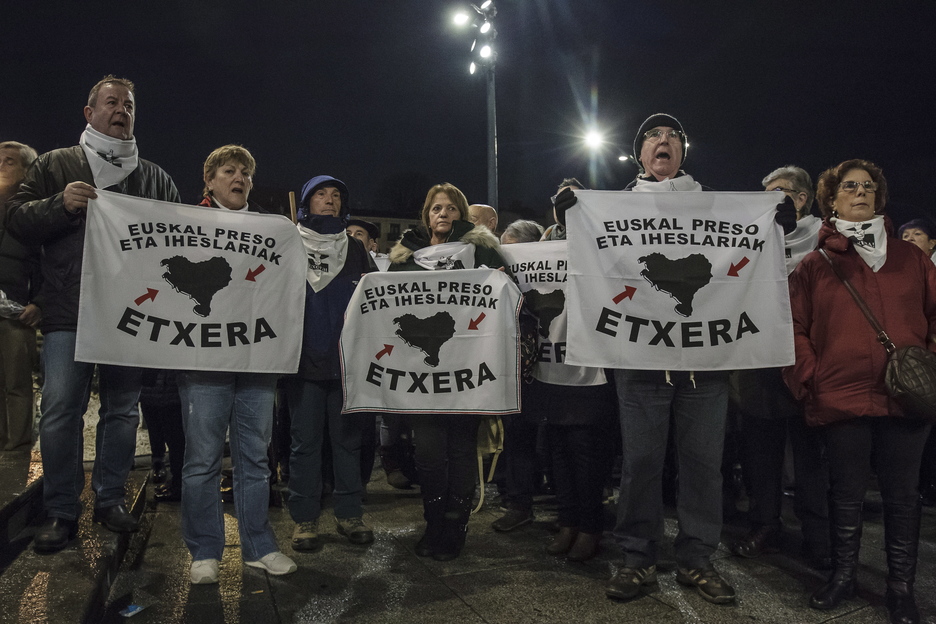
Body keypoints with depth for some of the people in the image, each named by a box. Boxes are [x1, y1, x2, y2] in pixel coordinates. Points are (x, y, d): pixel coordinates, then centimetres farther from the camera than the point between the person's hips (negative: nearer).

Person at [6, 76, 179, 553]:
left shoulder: (154, 178, 17)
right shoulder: (56, 165, 12)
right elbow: (18, 219, 5)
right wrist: (60, 205, -13)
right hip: (68, 312, -2)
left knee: (123, 408, 7)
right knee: (61, 410, -4)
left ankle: (110, 498, 20)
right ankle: (60, 511, 8)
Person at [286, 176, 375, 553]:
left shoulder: (355, 249, 16)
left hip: (347, 359, 2)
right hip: (306, 358, -2)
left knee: (348, 437, 5)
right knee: (306, 440, 1)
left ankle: (349, 514, 14)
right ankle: (304, 518, 9)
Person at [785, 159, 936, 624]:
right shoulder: (815, 264, 6)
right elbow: (795, 328, 4)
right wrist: (809, 381, -4)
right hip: (842, 399, -1)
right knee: (847, 492, 9)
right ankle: (842, 576, 25)